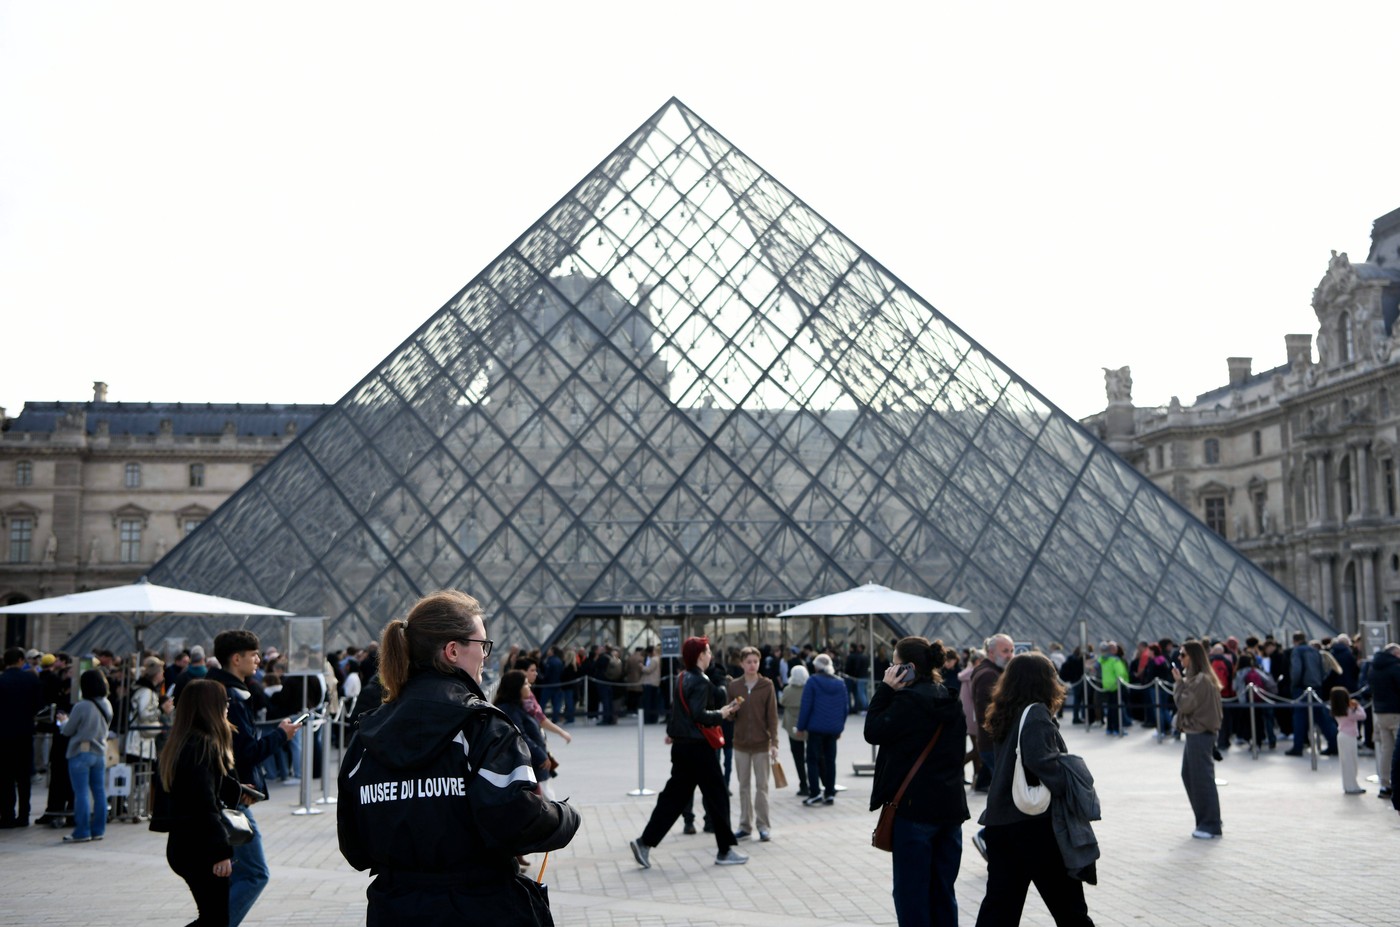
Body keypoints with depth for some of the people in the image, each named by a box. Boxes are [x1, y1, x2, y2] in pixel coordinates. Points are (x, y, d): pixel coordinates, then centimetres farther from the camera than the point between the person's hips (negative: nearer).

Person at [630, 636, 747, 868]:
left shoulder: (682, 678, 12)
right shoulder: (700, 682, -16)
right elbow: (699, 715, -25)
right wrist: (722, 714, -13)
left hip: (681, 745, 9)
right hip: (697, 747, -9)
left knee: (674, 796, 11)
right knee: (717, 796, 2)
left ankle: (645, 842, 7)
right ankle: (725, 851, 9)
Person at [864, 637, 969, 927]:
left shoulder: (908, 700, -15)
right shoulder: (950, 700, 9)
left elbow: (873, 732, -9)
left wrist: (885, 690, -4)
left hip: (914, 808, -8)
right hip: (952, 806, 8)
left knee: (911, 891, 1)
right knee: (943, 892, 14)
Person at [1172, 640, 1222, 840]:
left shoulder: (1201, 680, -18)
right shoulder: (1195, 678, 12)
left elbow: (1185, 704, -18)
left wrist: (1179, 683, -9)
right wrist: (1182, 682, 6)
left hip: (1199, 734, -10)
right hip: (1195, 732, 10)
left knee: (1202, 778, -2)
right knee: (1189, 775, 16)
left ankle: (1210, 826, 7)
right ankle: (1205, 820, 24)